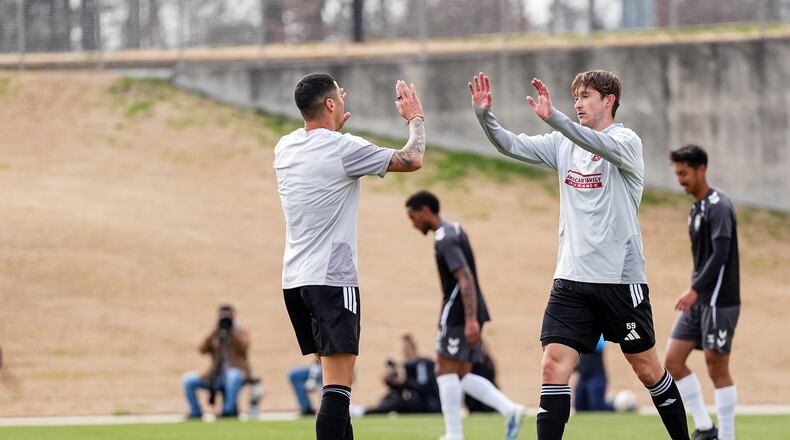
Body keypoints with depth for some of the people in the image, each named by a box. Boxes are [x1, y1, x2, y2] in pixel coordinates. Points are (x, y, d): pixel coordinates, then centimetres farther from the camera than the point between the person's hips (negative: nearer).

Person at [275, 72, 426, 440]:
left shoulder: (284, 148, 8)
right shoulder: (343, 149, -12)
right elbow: (412, 160, -3)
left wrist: (335, 121, 41)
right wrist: (415, 117, 14)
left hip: (294, 279, 8)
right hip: (332, 280, -8)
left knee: (336, 378, 16)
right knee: (337, 386, -13)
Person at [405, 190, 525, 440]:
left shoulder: (444, 240, -14)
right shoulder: (454, 230, 17)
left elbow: (465, 279, -23)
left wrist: (471, 321, -28)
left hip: (458, 315, -10)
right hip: (470, 315, 10)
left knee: (446, 372, -6)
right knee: (461, 376, 10)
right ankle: (510, 410, -3)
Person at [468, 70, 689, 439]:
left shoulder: (626, 141, -8)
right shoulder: (563, 144, 9)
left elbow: (601, 145, -31)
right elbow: (511, 145, 1)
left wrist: (552, 117, -44)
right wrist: (483, 113, -18)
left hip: (620, 277, -5)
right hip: (571, 278, 5)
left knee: (648, 369, 6)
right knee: (553, 367, -8)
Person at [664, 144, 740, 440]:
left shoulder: (718, 207, -13)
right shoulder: (697, 208, 15)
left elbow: (720, 254, -22)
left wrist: (695, 290, -27)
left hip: (719, 301, -9)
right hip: (699, 301, 9)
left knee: (717, 369, -5)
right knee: (672, 361, 4)